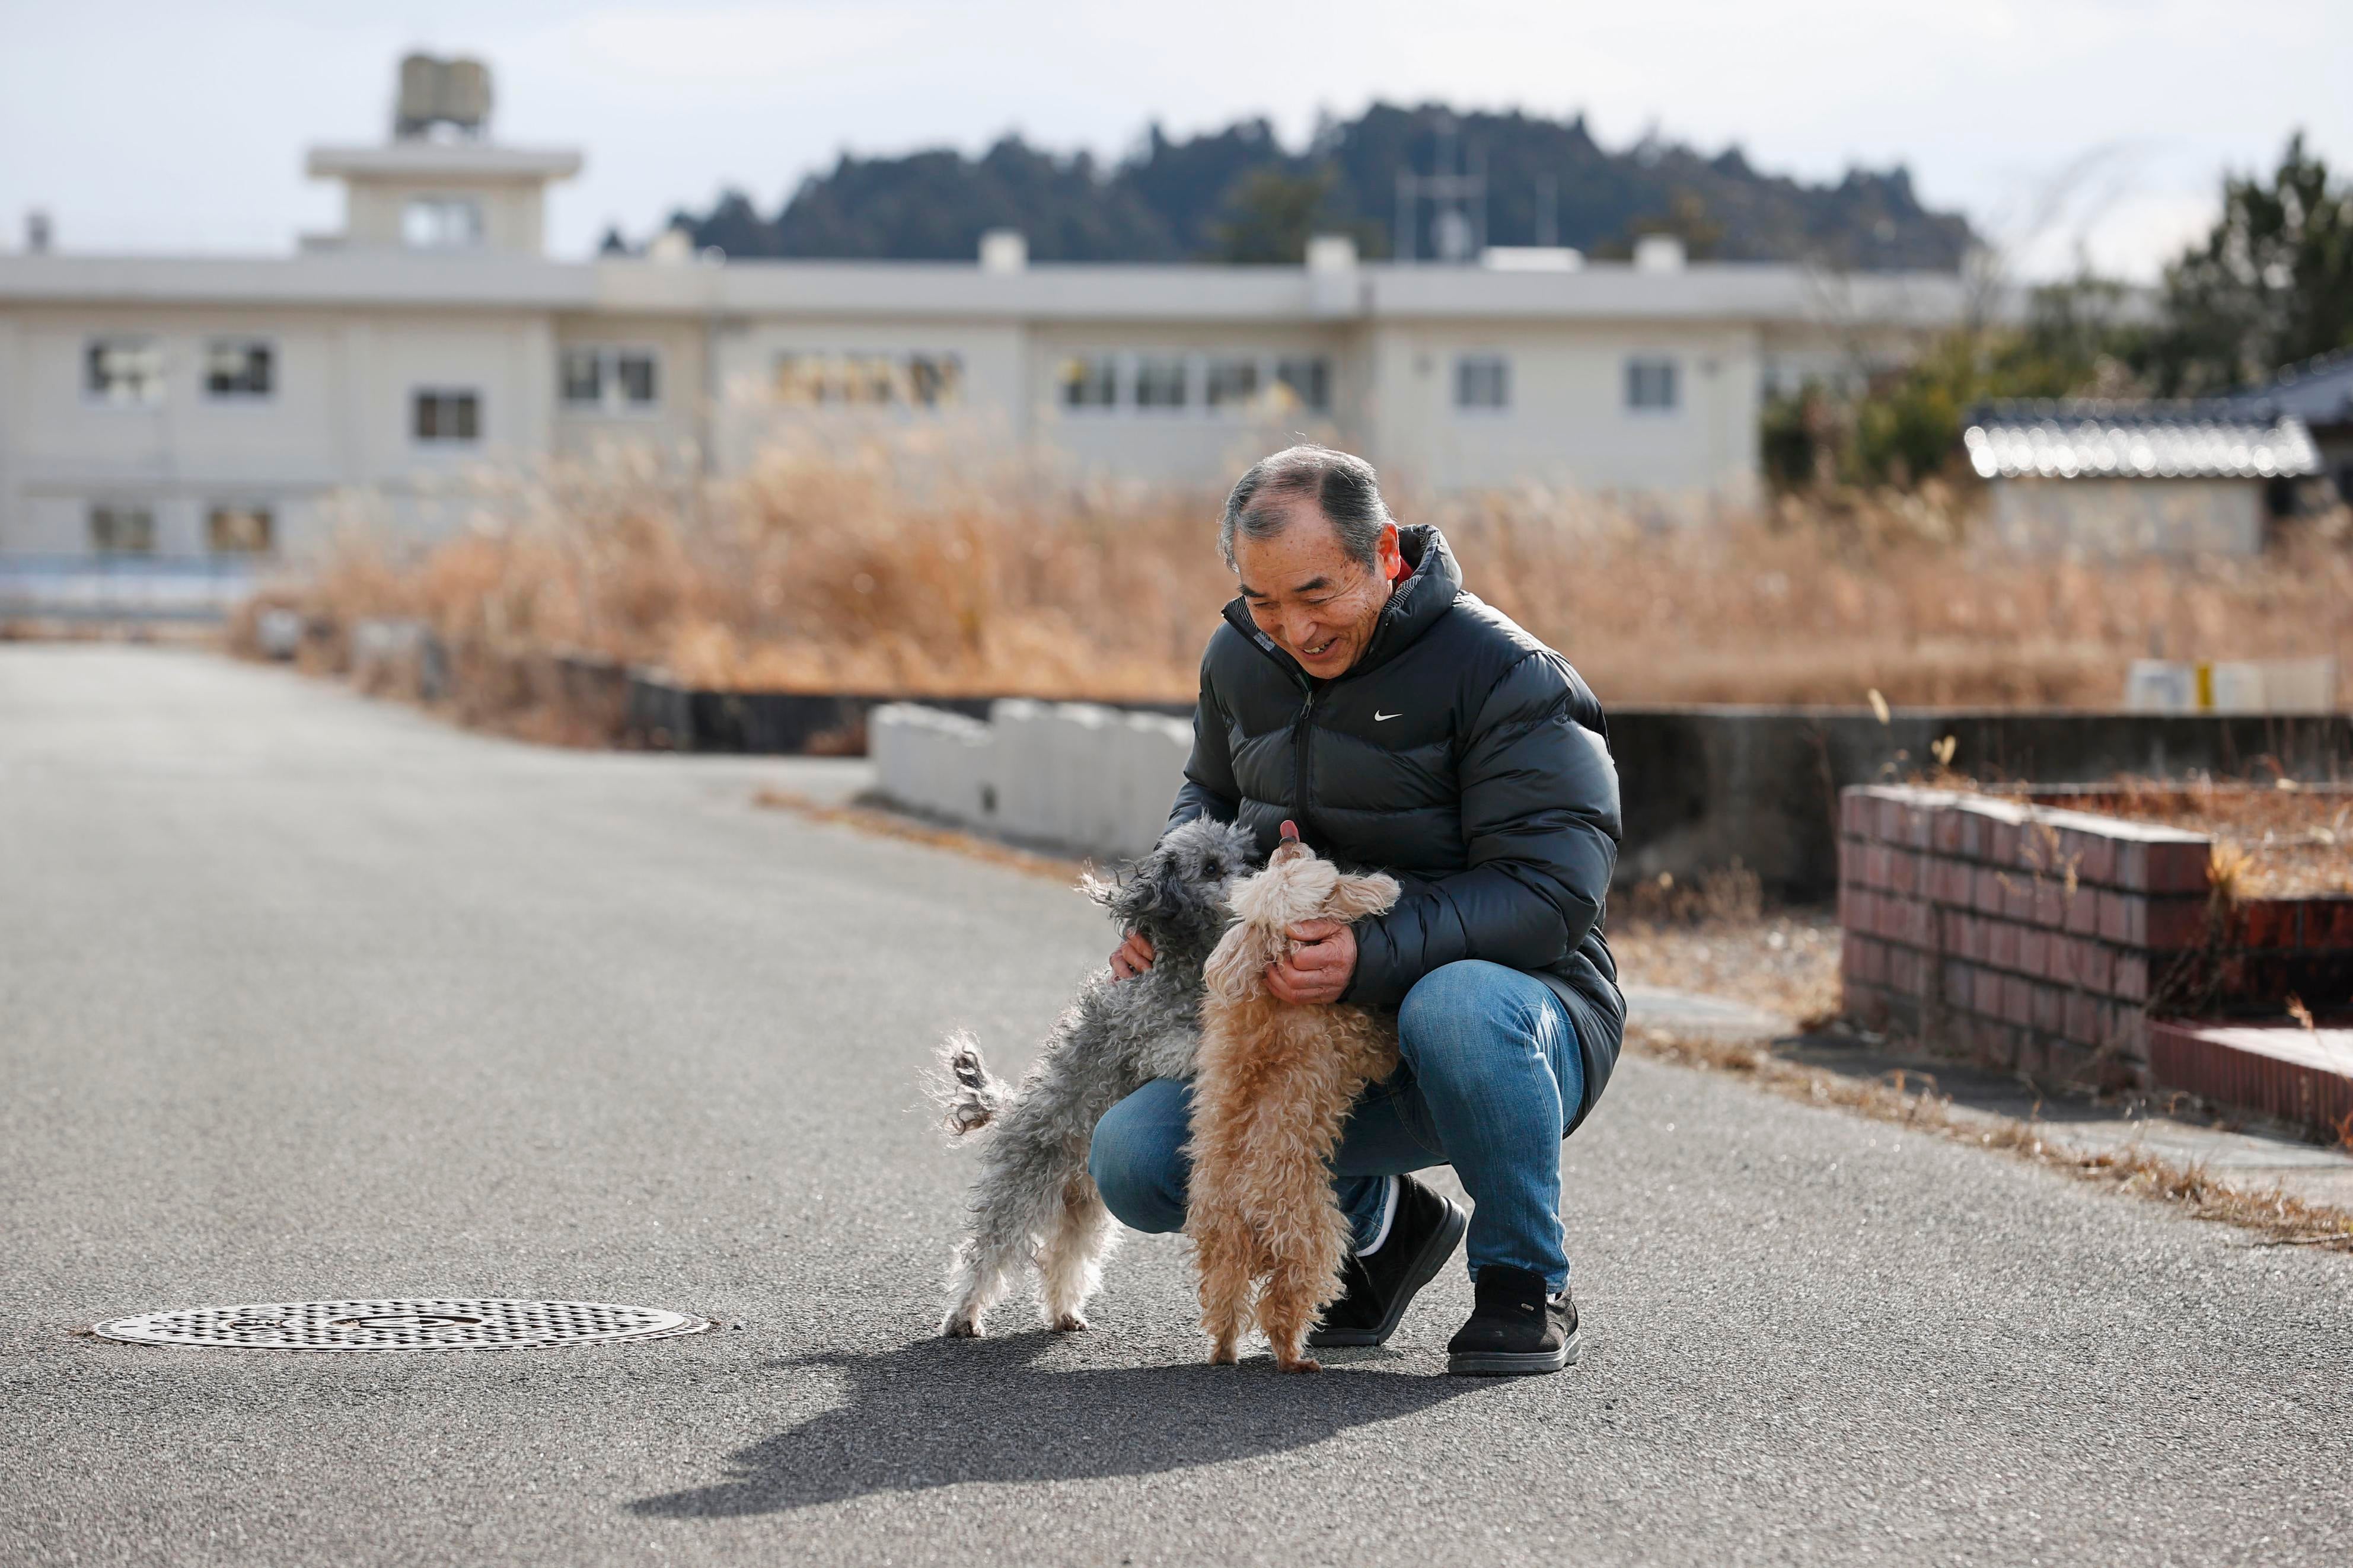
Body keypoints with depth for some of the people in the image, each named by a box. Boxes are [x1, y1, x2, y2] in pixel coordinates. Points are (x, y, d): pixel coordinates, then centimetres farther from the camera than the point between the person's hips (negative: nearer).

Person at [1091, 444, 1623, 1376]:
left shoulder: (1505, 676, -16)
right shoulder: (1241, 659, 6)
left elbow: (1550, 889, -24)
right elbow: (1211, 797, 27)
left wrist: (1372, 956, -37)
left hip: (1516, 999, -6)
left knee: (1457, 1006, -42)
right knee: (1136, 1162, -13)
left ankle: (1525, 1287, -16)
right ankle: (1378, 1223, 15)